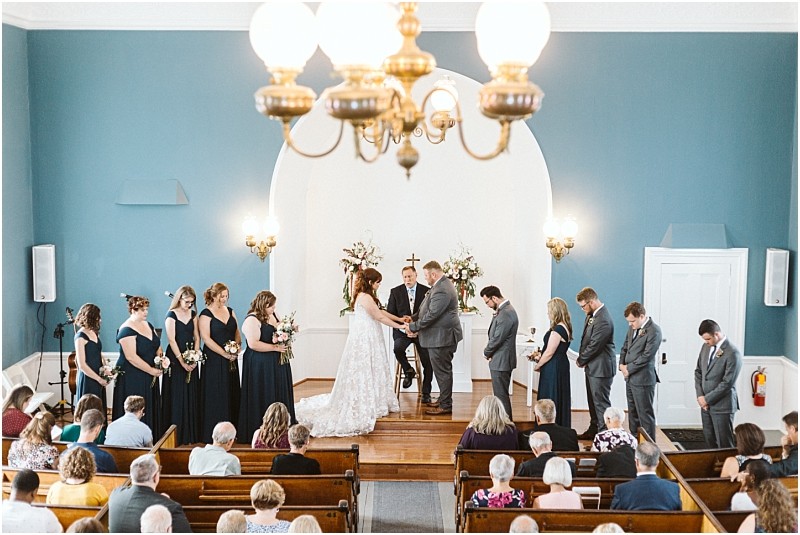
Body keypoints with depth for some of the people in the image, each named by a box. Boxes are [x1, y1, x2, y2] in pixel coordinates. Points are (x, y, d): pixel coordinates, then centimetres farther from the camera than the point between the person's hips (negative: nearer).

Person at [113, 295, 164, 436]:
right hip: (132, 379, -8)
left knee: (151, 410, 10)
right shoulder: (127, 330, -16)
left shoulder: (148, 325, 10)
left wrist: (161, 359, -3)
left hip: (149, 377, 8)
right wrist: (151, 370, -19)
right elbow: (131, 357, -22)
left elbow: (157, 346, 18)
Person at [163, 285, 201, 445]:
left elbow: (196, 338, 8)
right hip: (175, 358, -5)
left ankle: (191, 434, 12)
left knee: (191, 396, 6)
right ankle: (176, 436, 1)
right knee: (176, 397, -3)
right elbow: (171, 340, -12)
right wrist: (182, 361, -17)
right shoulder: (171, 315, -7)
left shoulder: (193, 314, 10)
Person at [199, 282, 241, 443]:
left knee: (232, 395, 8)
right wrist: (225, 354, -16)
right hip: (214, 361, -6)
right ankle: (214, 434, 3)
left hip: (231, 360, 6)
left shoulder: (230, 311, 12)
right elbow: (206, 338, -15)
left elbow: (237, 333, 16)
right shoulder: (206, 314, -9)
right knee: (216, 398, -3)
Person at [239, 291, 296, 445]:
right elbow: (253, 344, -23)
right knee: (264, 399, -4)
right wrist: (275, 347, -20)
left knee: (280, 395, 10)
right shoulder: (252, 320, -15)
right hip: (260, 366, -9)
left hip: (277, 364, 9)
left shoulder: (273, 315, 11)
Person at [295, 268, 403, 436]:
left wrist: (399, 319, 19)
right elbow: (379, 317, -16)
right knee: (365, 371, -5)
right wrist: (399, 326, -8)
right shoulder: (366, 297, -18)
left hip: (367, 337, 10)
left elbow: (380, 311, 19)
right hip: (365, 339, -10)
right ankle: (364, 406, 0)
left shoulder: (364, 296, 13)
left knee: (367, 371, 12)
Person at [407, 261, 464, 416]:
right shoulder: (441, 285, 11)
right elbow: (429, 309, 19)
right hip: (441, 335, 11)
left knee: (443, 371, -2)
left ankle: (445, 405, 5)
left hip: (441, 337, -11)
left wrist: (413, 327, -13)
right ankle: (444, 400, 29)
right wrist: (413, 318, 9)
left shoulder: (442, 290, -24)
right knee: (443, 370, 19)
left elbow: (431, 315, -24)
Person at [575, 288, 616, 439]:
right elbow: (586, 340, 14)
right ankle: (593, 430, 31)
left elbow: (594, 345, -22)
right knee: (593, 400, 20)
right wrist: (582, 359, 1)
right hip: (592, 366, 10)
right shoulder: (592, 315, 7)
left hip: (601, 368, -10)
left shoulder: (603, 320, -24)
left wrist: (581, 360, -9)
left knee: (601, 401, -4)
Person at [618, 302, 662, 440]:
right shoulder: (633, 328, 10)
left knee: (645, 415, -2)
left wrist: (629, 369, -13)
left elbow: (646, 356, -19)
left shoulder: (654, 331, -16)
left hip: (643, 379, -8)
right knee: (633, 413, 16)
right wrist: (622, 364, 2)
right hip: (630, 378, 8)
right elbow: (625, 347, 18)